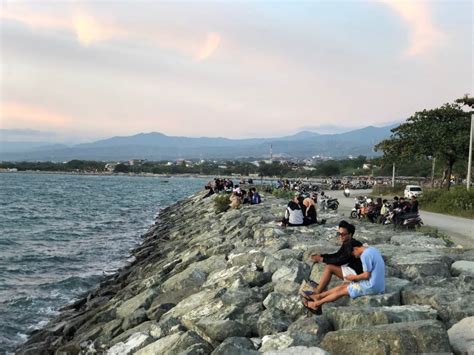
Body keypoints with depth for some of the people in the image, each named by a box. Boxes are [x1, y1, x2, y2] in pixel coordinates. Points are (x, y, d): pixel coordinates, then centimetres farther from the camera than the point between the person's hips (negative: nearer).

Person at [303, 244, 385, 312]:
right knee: (344, 285, 10)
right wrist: (356, 278, 8)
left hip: (372, 287, -9)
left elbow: (367, 275, -20)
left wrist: (354, 277, -4)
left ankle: (316, 304, 8)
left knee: (342, 291, 0)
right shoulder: (372, 249, 11)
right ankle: (318, 296, 13)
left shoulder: (365, 255, -19)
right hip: (378, 284, 9)